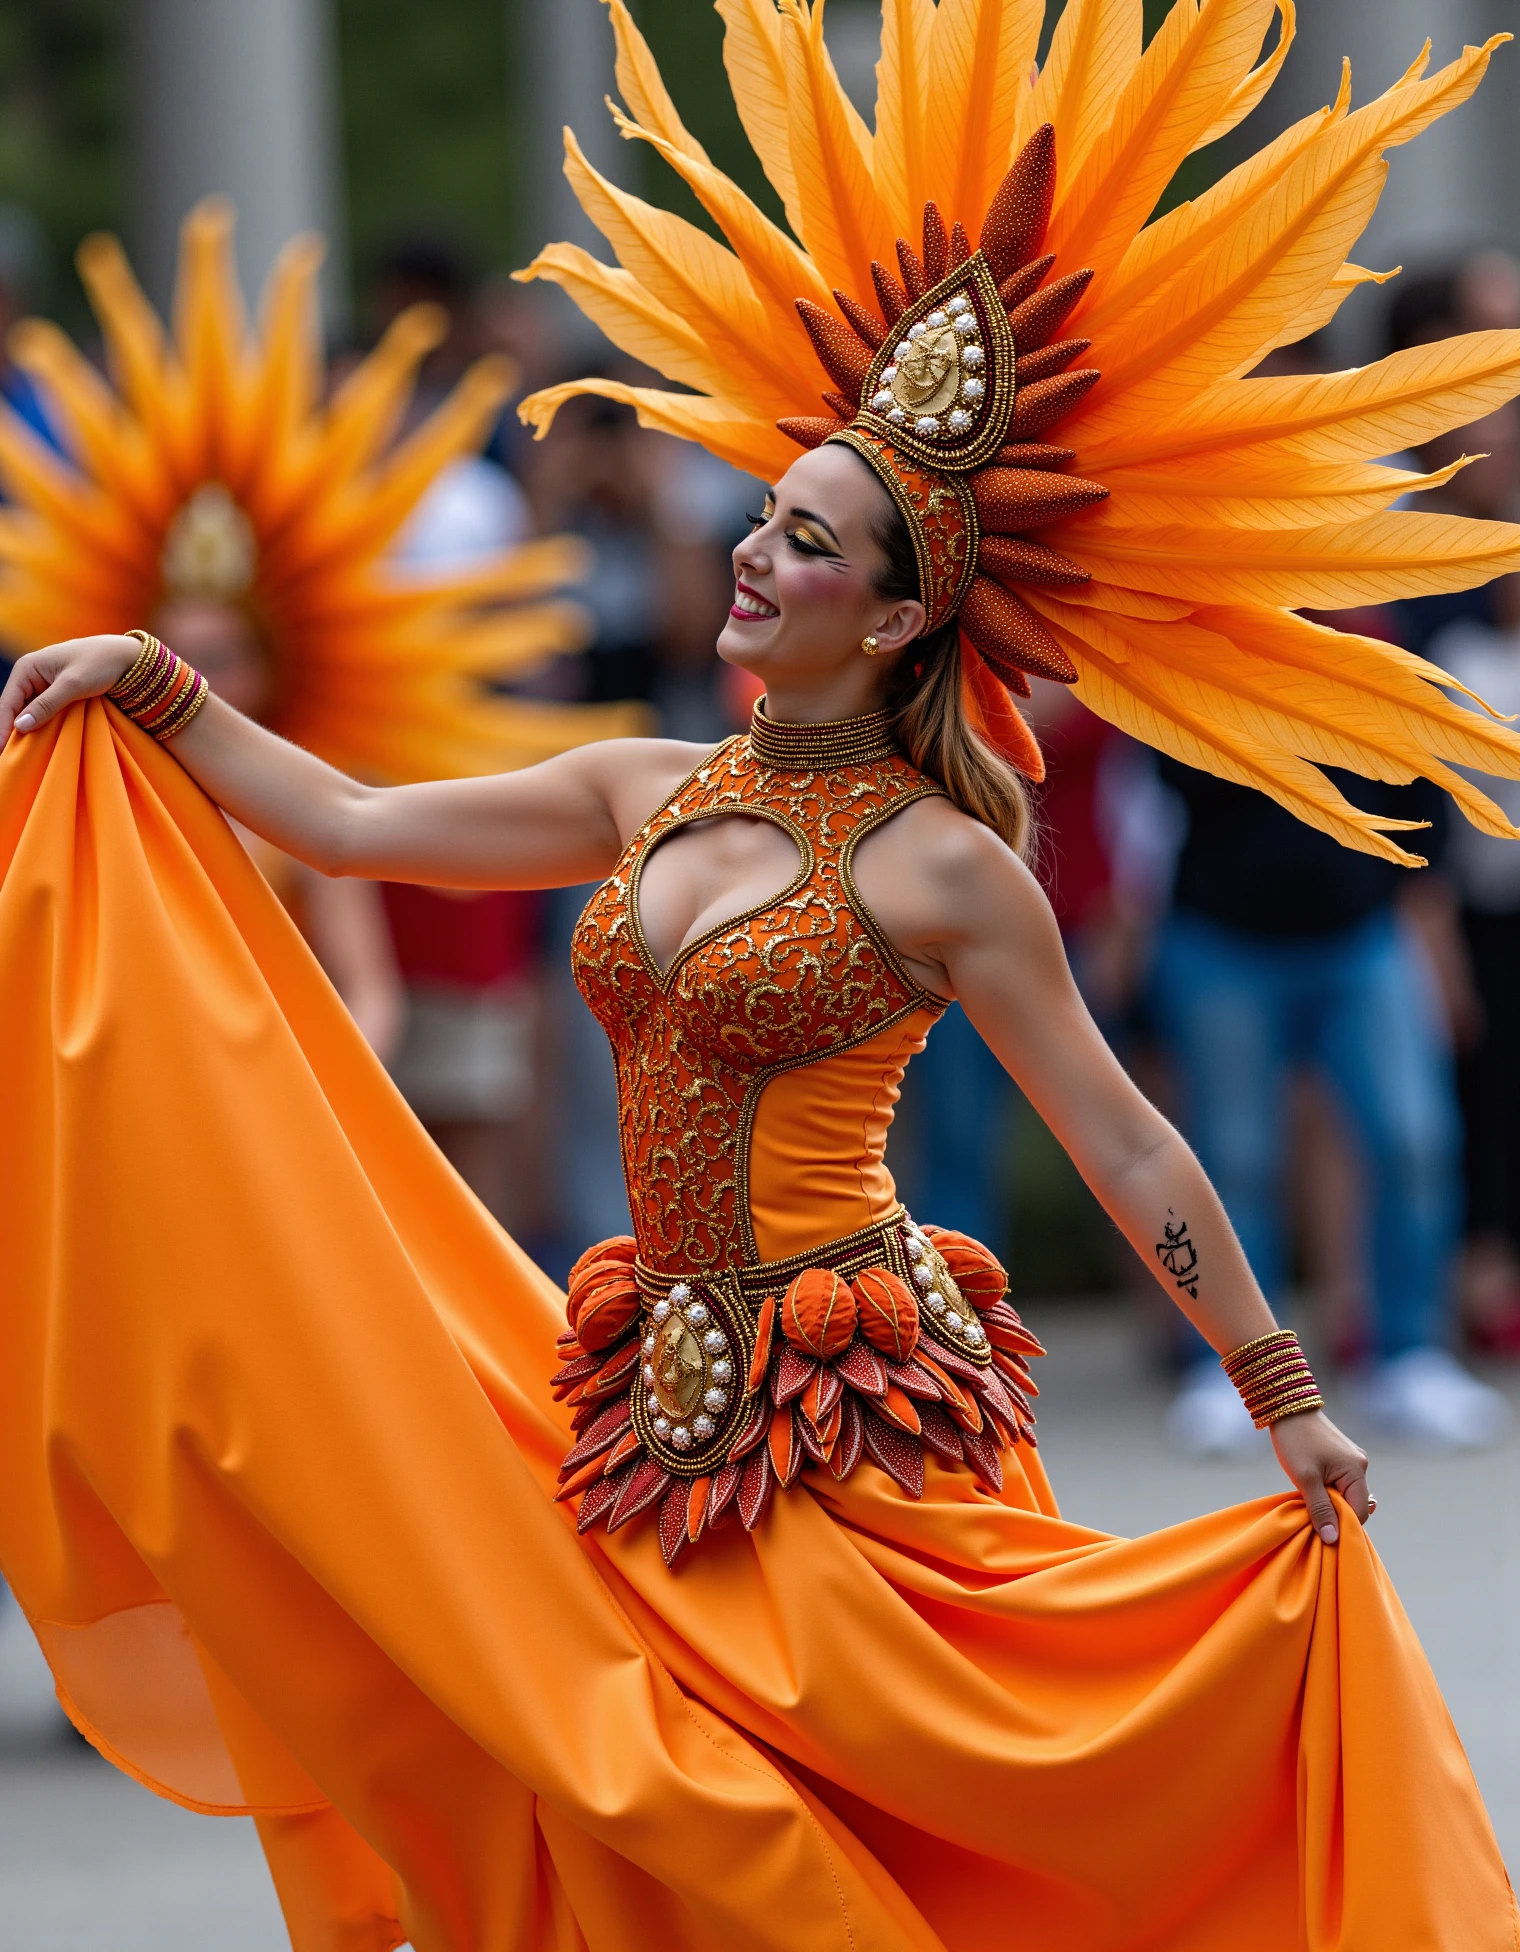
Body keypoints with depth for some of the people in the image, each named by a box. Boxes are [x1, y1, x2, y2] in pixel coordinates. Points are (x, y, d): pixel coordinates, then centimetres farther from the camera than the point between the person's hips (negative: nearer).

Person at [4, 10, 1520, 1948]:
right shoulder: (647, 793, 8)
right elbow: (353, 825, 14)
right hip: (663, 1408, 6)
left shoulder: (939, 867, -10)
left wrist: (1286, 1403, -9)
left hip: (861, 1420, -6)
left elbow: (1133, 1154, -8)